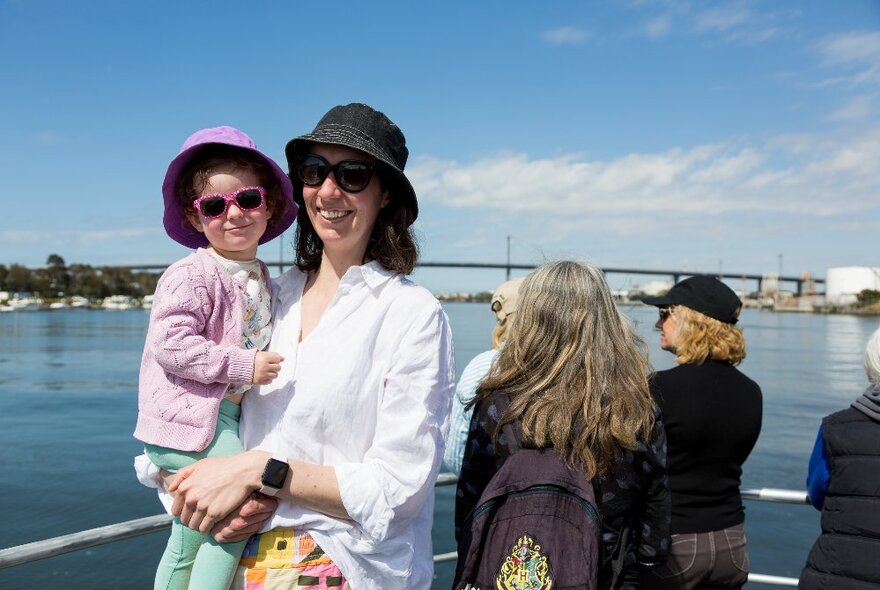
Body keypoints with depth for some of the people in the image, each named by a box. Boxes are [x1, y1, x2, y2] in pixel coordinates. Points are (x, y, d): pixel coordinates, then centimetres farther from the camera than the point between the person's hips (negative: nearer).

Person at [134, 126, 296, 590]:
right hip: (188, 417, -8)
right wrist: (245, 366, -25)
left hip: (226, 415, 8)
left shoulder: (259, 277, 9)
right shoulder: (191, 277, -16)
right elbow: (169, 345, -25)